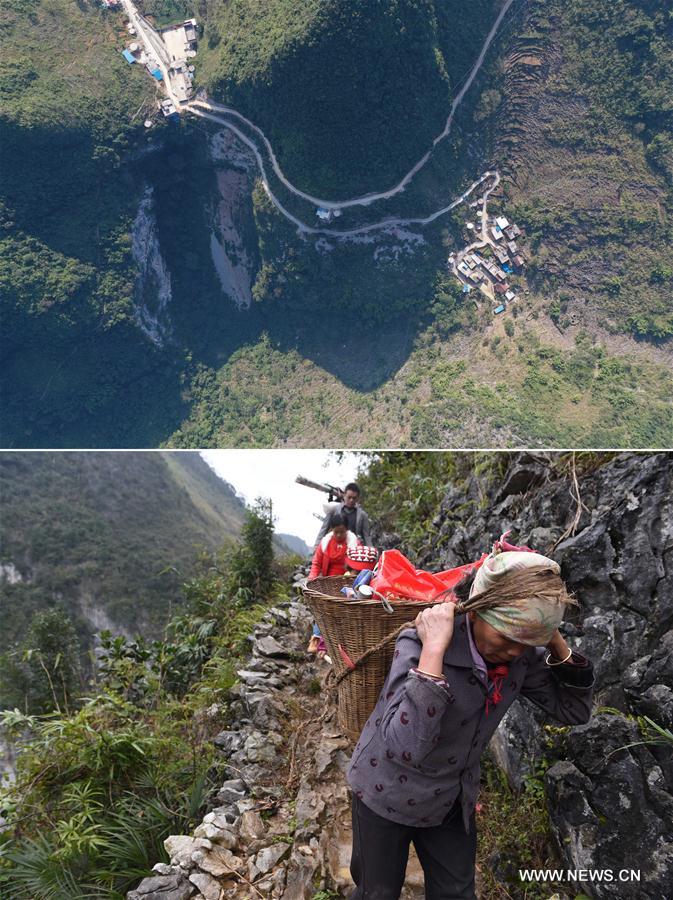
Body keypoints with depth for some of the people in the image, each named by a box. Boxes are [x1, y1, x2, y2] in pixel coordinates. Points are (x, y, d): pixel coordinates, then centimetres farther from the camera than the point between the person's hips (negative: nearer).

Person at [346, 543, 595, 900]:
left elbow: (575, 710, -9)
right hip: (389, 794, -4)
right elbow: (407, 747, -43)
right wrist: (433, 649, -46)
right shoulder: (420, 643, -33)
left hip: (452, 802, 5)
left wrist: (554, 641, -23)